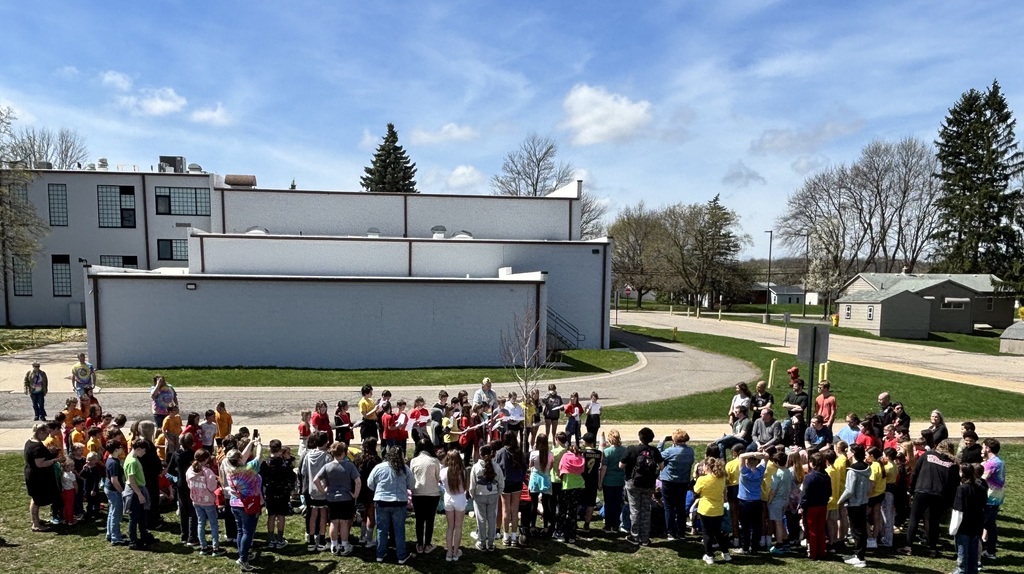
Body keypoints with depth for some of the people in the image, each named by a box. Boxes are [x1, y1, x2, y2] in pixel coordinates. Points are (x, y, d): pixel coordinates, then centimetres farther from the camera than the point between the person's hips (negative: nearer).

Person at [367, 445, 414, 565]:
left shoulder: (379, 467, -6)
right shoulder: (405, 469, -6)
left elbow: (370, 484, 4)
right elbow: (410, 484, 4)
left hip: (381, 502, 1)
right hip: (399, 502, -1)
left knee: (382, 529, 14)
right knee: (399, 530, 9)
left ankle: (380, 555, 23)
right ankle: (402, 556, 15)